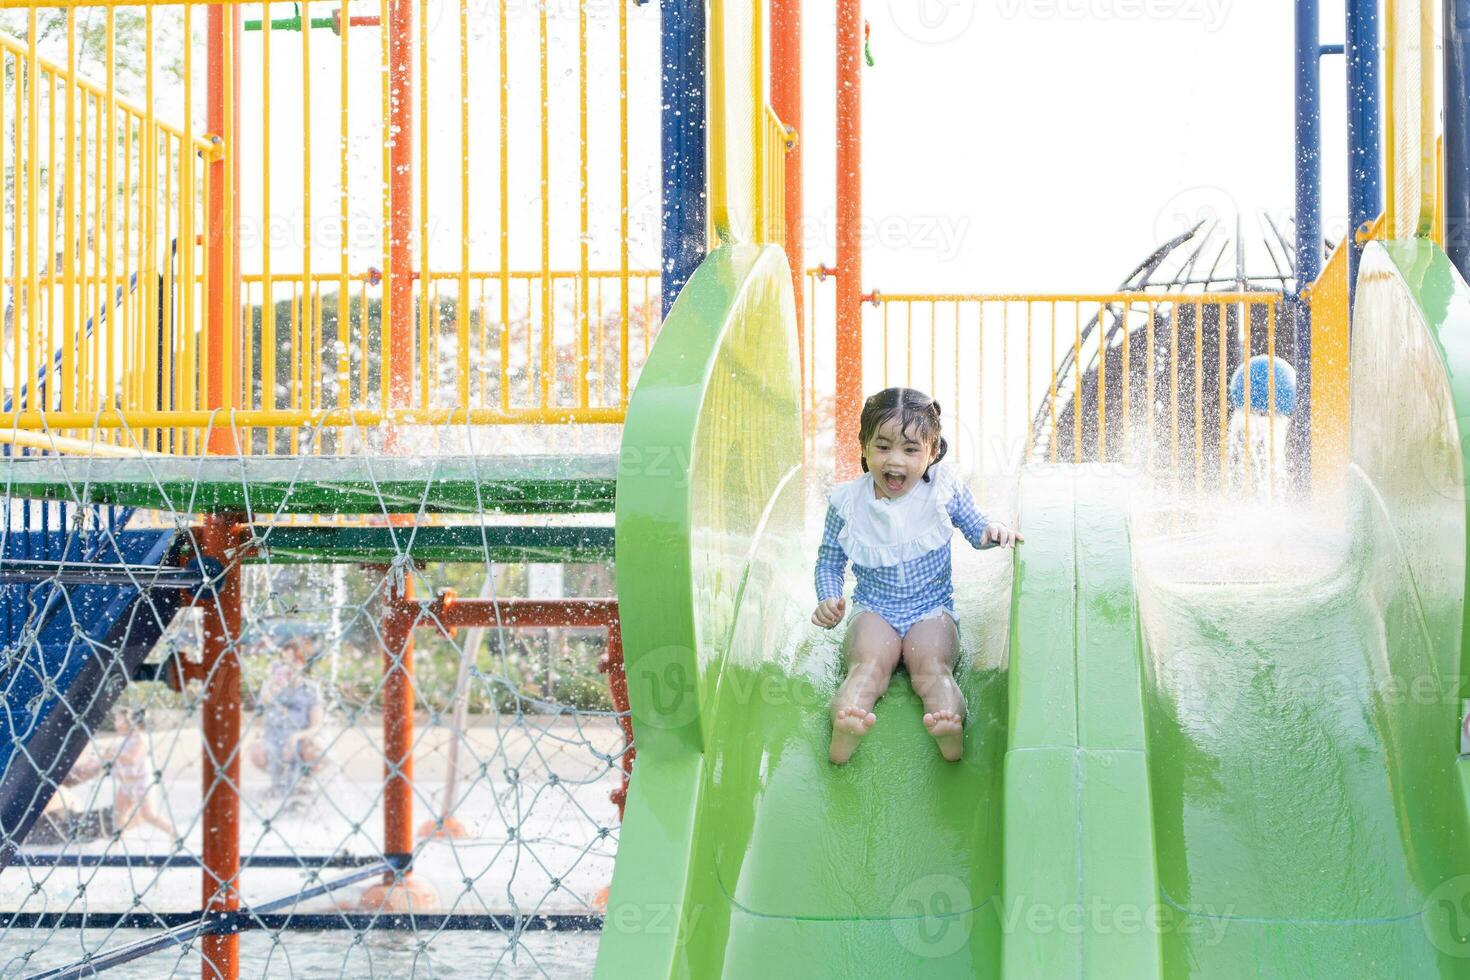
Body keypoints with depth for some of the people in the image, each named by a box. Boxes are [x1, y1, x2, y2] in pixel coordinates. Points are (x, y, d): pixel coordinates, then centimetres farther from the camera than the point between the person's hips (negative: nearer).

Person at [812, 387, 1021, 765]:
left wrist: (994, 530, -13)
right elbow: (829, 562, 8)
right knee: (868, 664, -31)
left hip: (932, 608, 0)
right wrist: (828, 600, -11)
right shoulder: (848, 503, -4)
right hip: (873, 609, 0)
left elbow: (973, 528, 11)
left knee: (931, 665, -30)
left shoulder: (943, 489, -4)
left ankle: (951, 725, -59)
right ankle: (844, 727, -60)